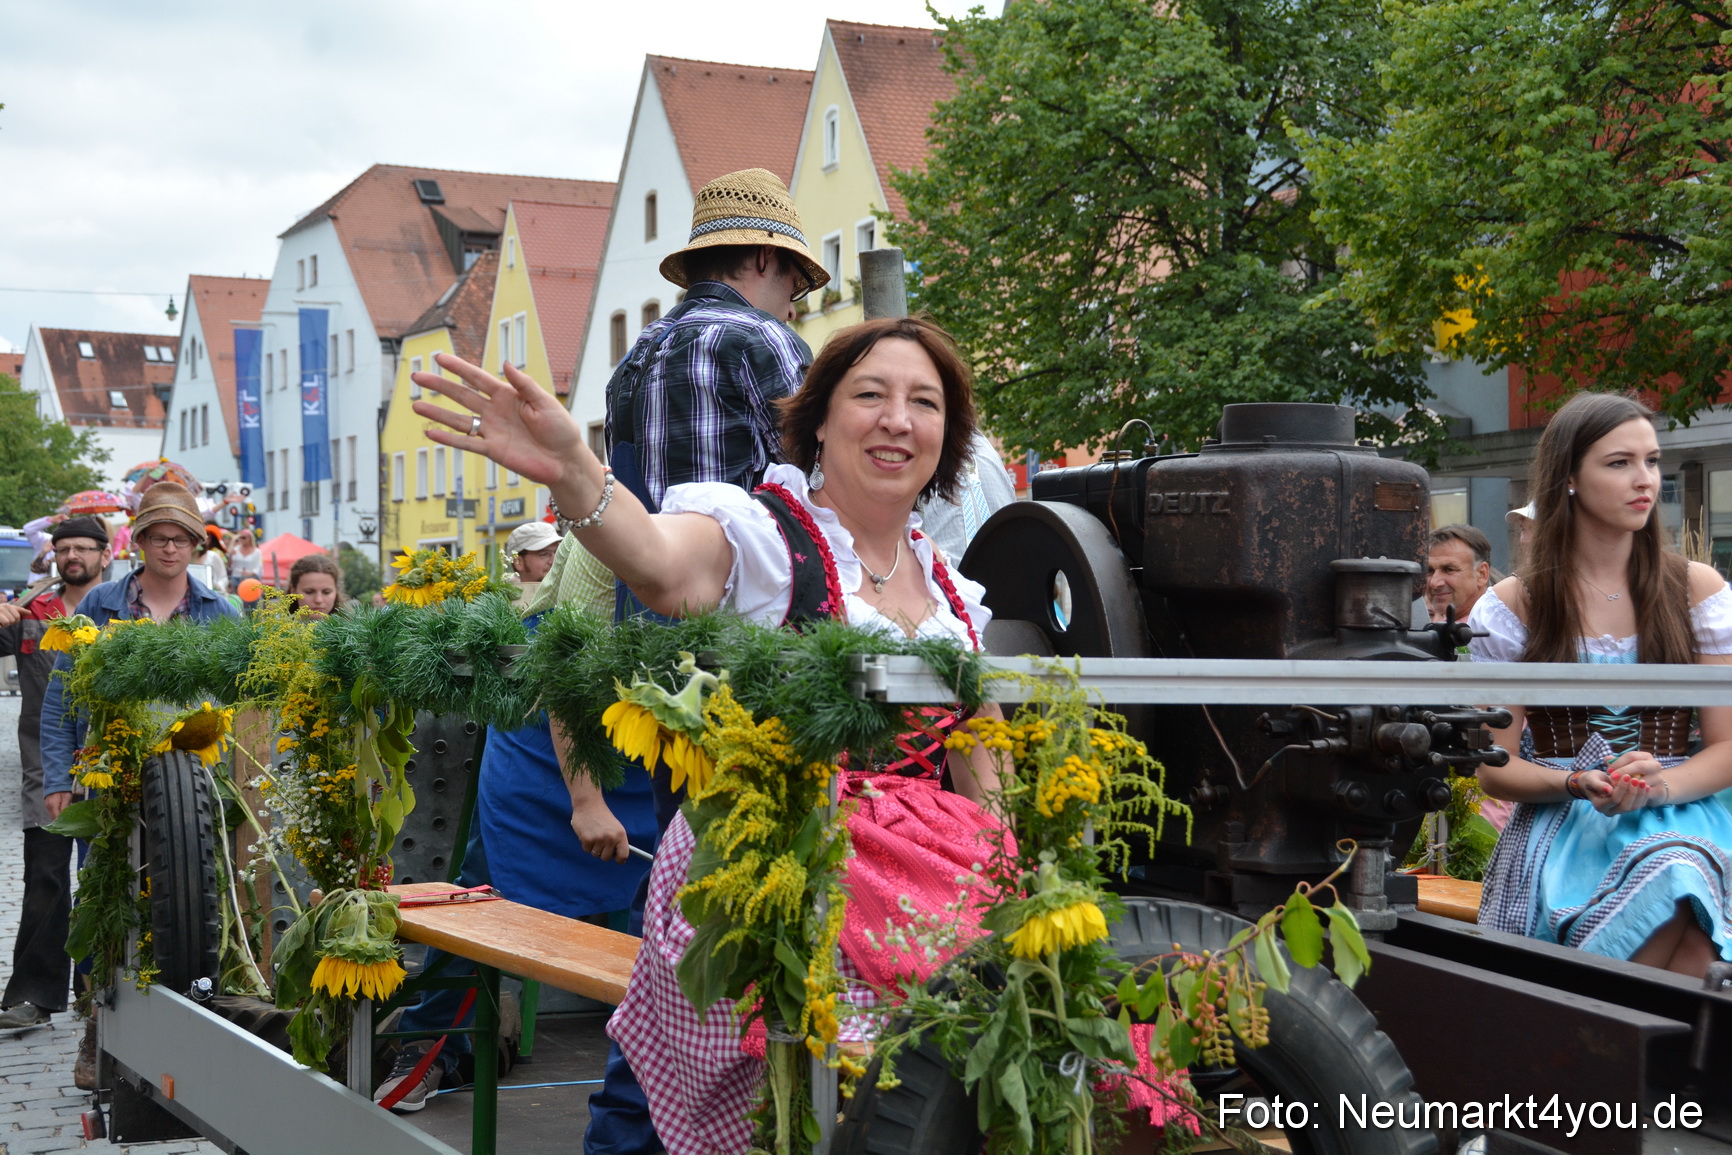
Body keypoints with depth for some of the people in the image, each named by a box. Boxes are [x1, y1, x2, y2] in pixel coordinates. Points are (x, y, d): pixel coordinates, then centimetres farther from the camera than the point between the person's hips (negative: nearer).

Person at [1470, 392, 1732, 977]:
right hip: (1557, 833, -1)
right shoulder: (1513, 606, 5)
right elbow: (1493, 766, 4)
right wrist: (1579, 784, -16)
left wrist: (1663, 785, -15)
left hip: (1676, 821, 2)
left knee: (1675, 888, -36)